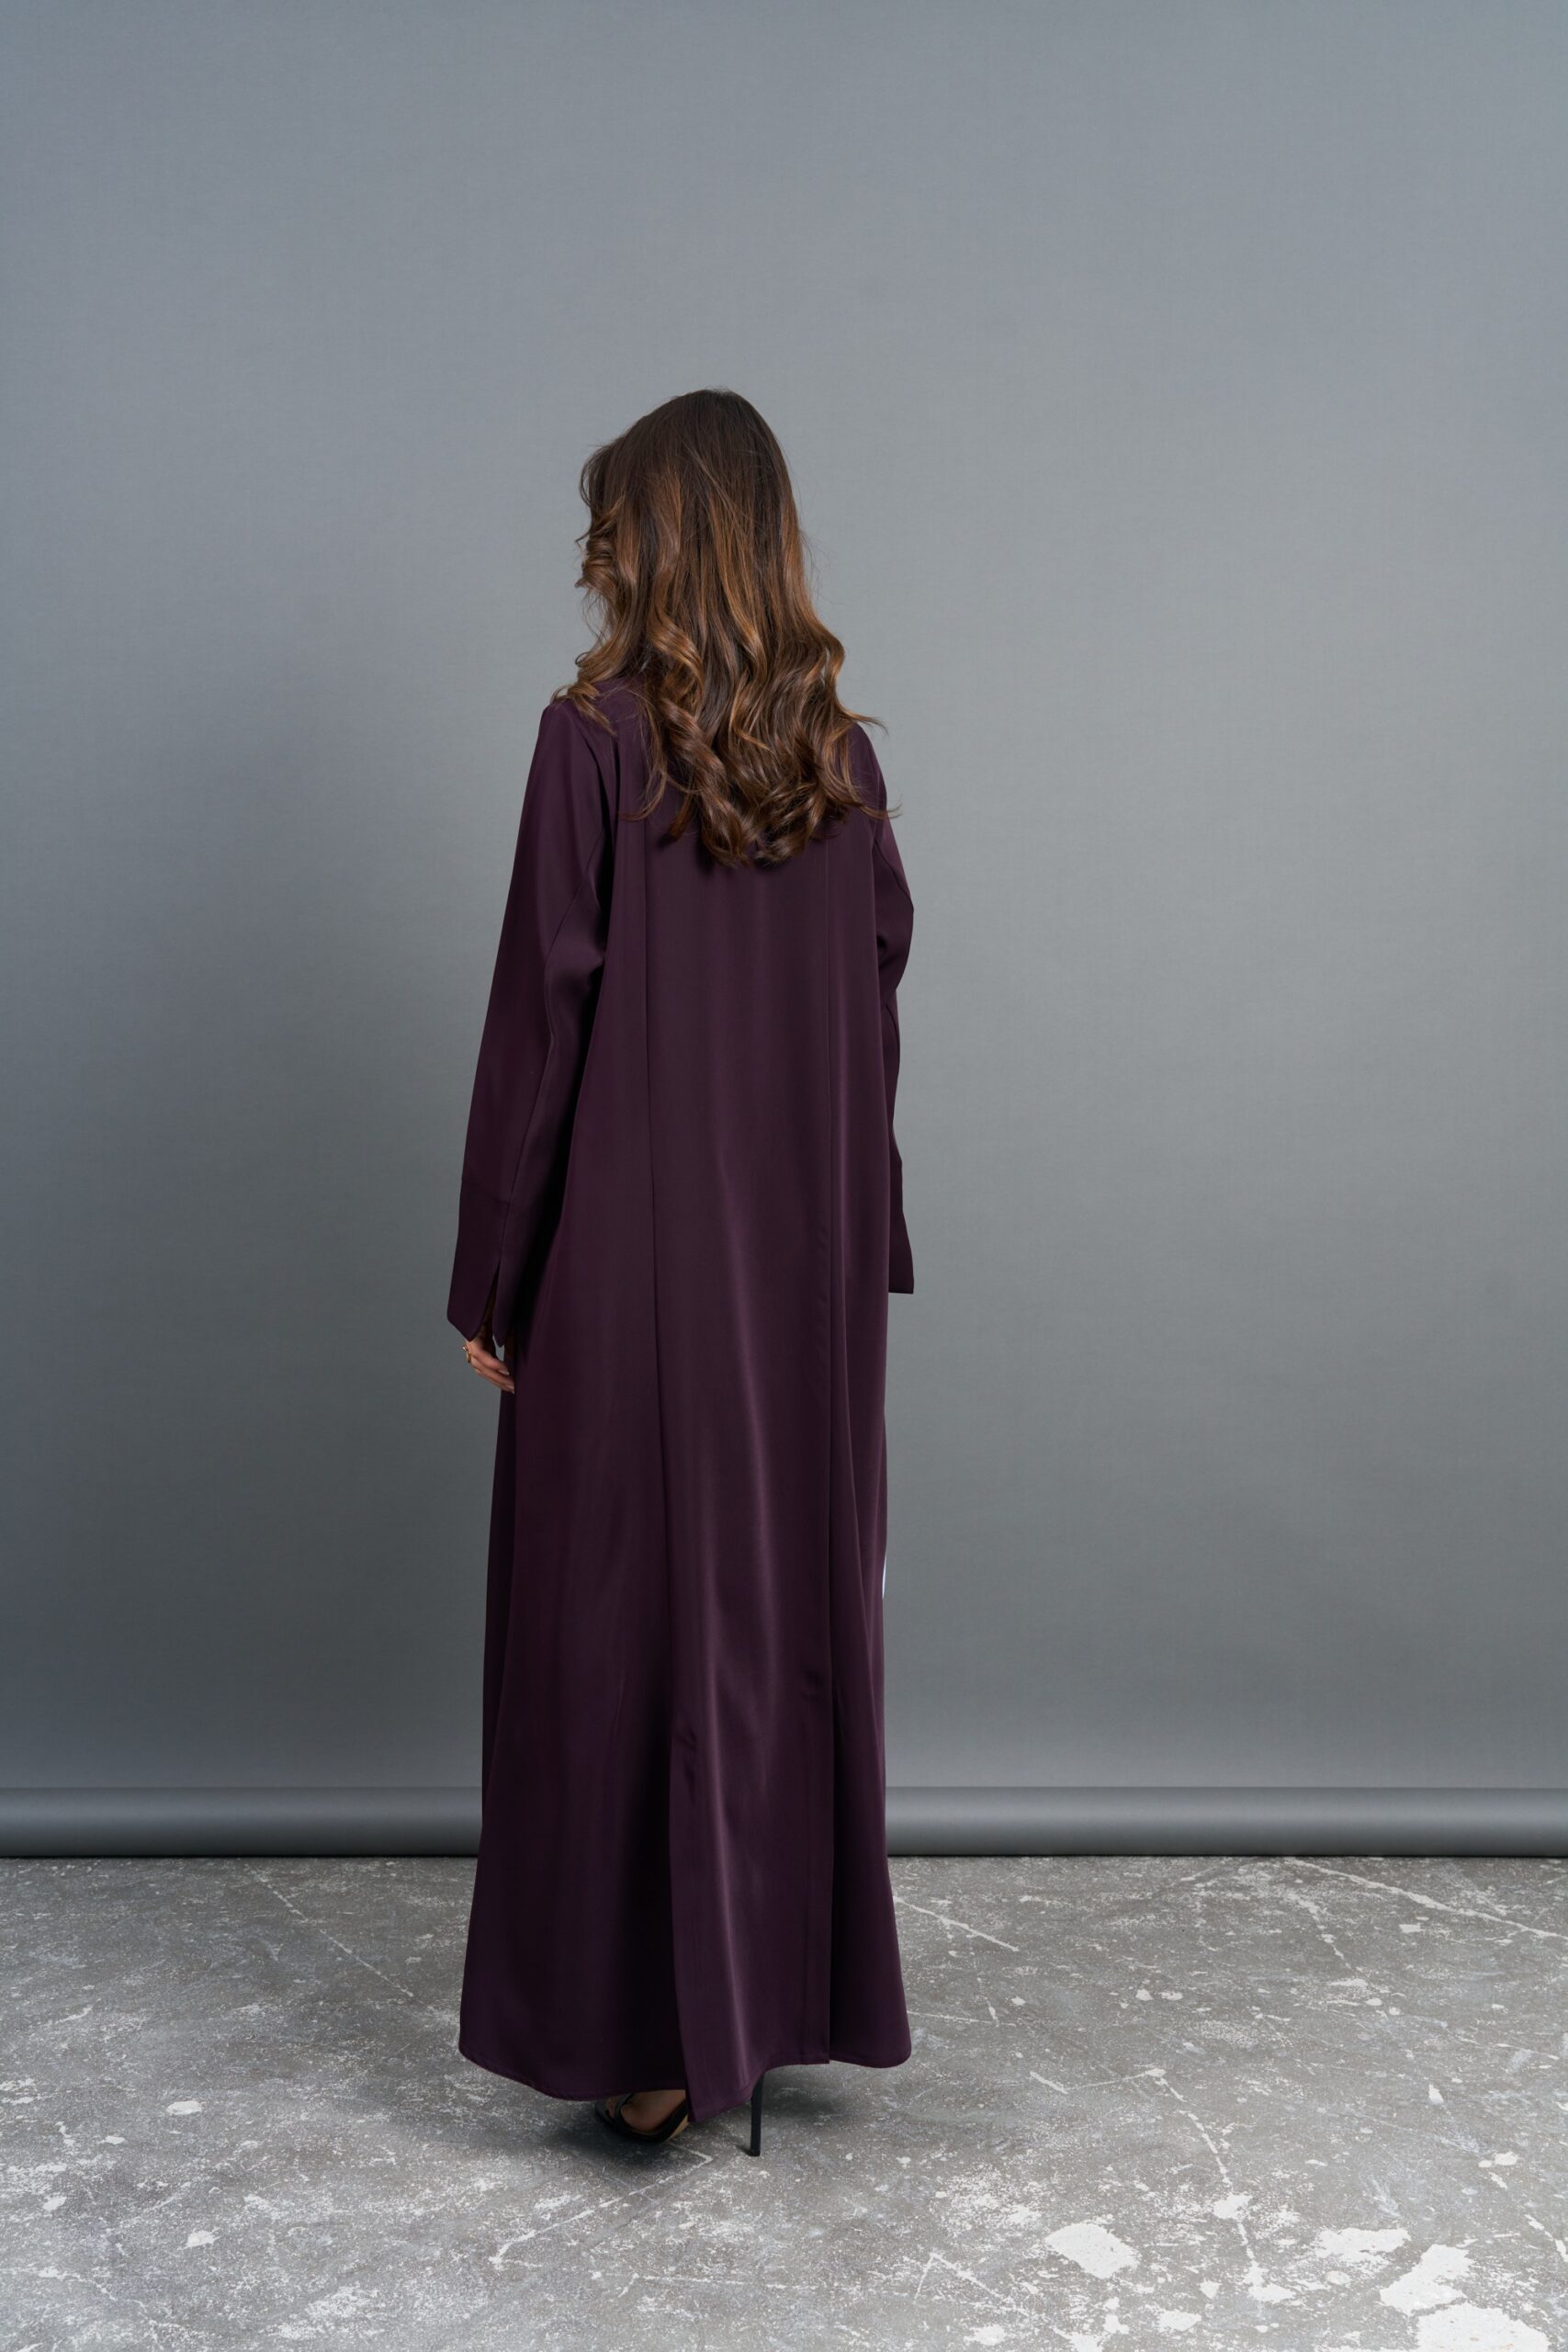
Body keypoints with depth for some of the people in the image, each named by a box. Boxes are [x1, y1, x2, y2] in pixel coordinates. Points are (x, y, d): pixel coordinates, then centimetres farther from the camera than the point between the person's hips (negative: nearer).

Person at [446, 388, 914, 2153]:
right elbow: (875, 1007, 7)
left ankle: (651, 2030, 13)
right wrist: (850, 1240, 15)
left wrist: (490, 1281, -4)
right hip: (808, 1257, 5)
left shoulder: (594, 735, -10)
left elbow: (542, 1014, -11)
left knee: (625, 1620, 5)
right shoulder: (842, 752, 5)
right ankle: (787, 1994, 26)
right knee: (791, 1605, 13)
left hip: (632, 1250, -5)